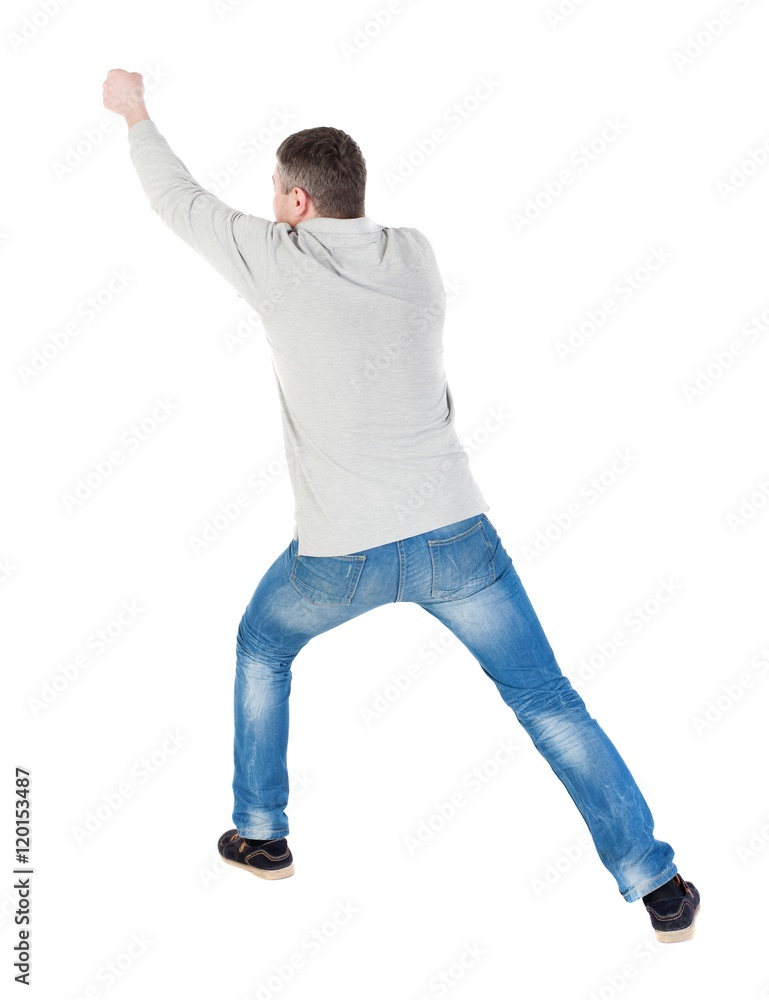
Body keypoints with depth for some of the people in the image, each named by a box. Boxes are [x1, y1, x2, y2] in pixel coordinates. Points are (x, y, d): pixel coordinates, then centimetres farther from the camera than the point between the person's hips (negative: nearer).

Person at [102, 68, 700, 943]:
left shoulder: (276, 260, -3)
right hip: (455, 534, 2)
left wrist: (135, 114, 30)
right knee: (547, 701, 9)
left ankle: (262, 835, 35)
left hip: (340, 555, -1)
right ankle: (657, 887, 9)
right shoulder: (415, 256, 5)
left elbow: (179, 201, 13)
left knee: (261, 649, 28)